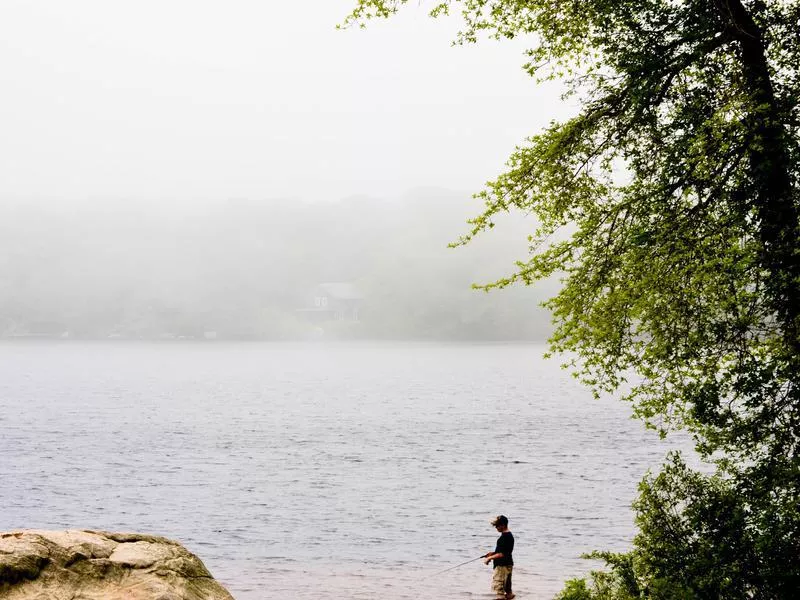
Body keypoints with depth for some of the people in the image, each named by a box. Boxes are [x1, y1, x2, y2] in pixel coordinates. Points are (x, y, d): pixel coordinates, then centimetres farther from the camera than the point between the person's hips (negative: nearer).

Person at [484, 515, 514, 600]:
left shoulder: (504, 537, -20)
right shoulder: (509, 535, 11)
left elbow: (502, 554, -23)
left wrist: (490, 558, -15)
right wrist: (493, 553, 14)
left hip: (502, 566, -10)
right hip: (508, 564, 10)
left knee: (498, 586, -7)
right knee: (507, 587, 20)